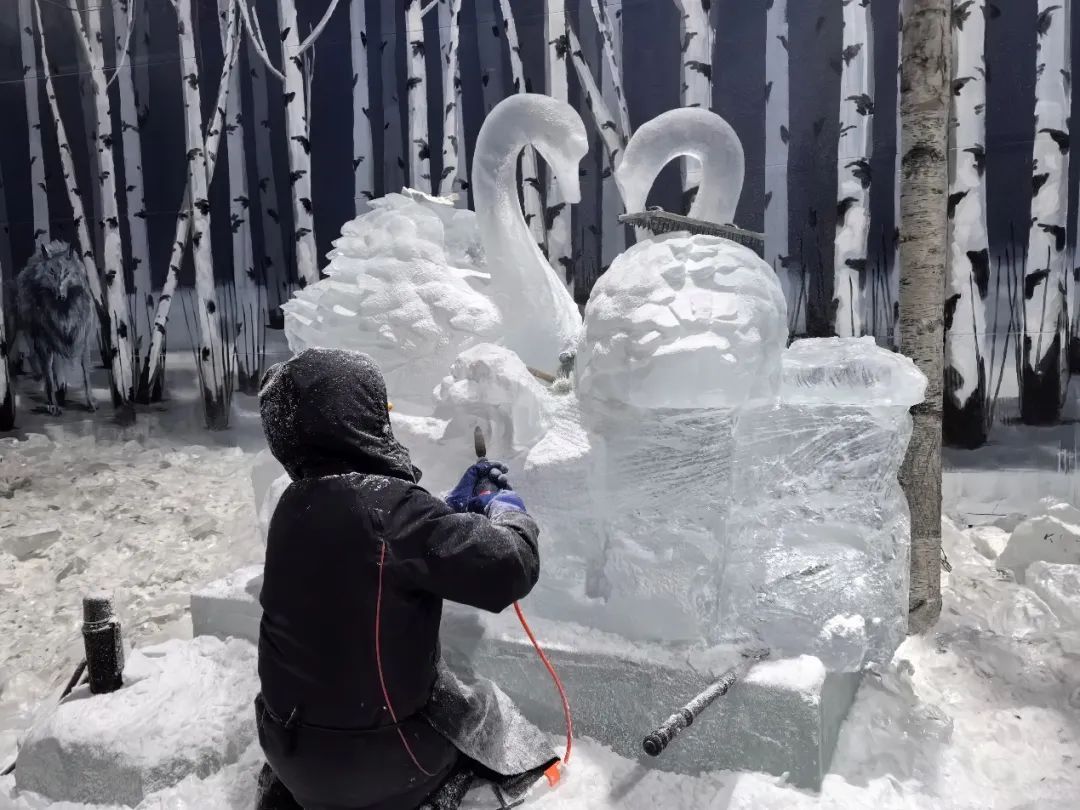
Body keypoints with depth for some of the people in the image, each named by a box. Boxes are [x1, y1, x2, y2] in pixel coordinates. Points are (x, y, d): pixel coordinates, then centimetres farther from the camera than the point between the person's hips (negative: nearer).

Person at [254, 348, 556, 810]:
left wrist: (456, 506, 7)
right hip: (373, 752, -7)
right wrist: (506, 509, -8)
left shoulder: (296, 504, -2)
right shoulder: (385, 504, -29)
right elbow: (511, 568, -27)